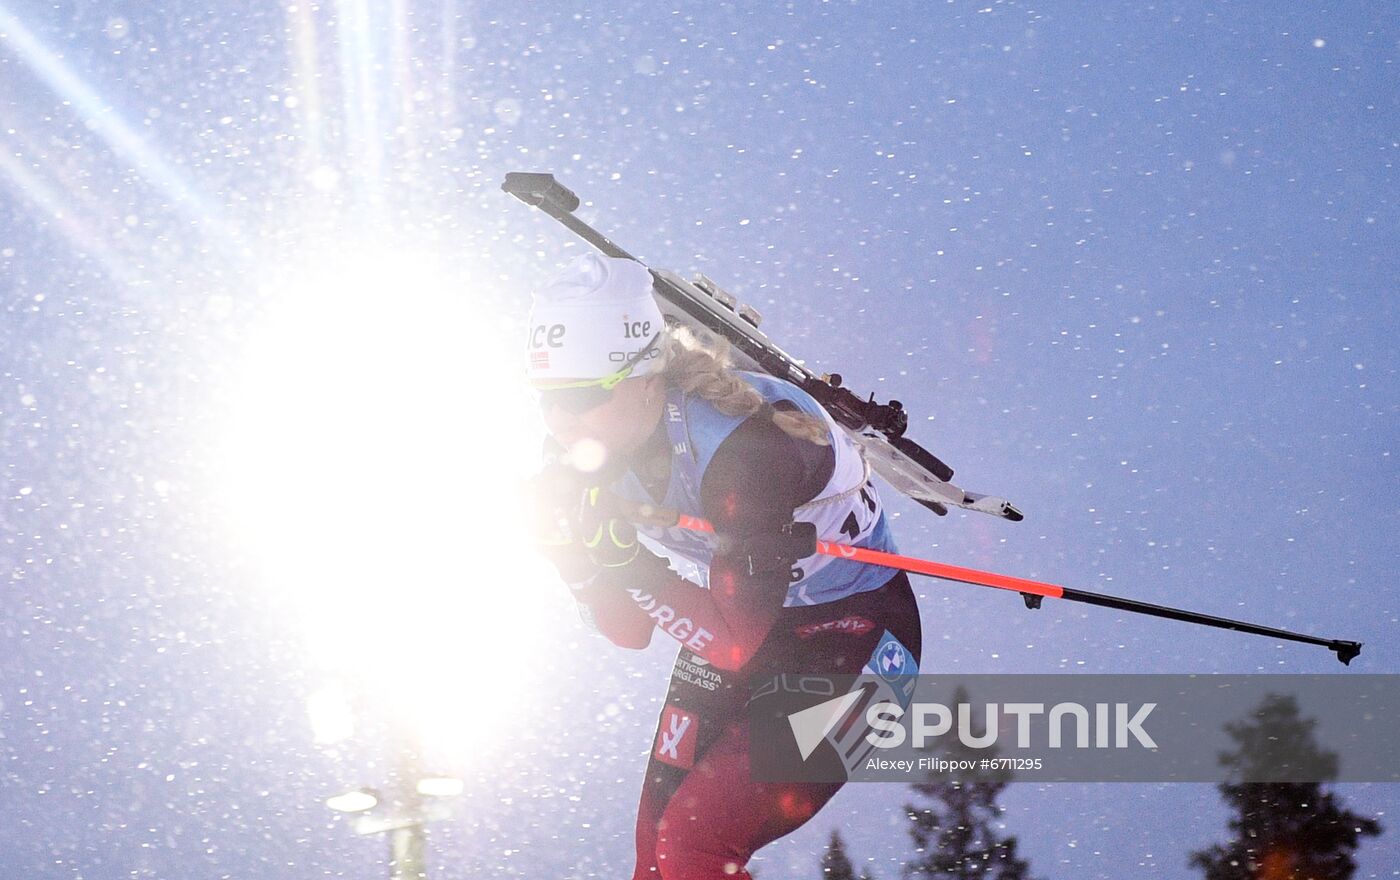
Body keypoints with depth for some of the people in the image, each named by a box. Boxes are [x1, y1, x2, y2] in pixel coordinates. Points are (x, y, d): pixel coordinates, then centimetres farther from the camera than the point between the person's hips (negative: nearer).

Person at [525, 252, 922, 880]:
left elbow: (737, 639, -33)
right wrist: (573, 544, -20)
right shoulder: (602, 456, -8)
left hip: (850, 638, -7)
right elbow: (629, 631, -4)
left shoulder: (739, 446, -31)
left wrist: (619, 549, -36)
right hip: (733, 630, 7)